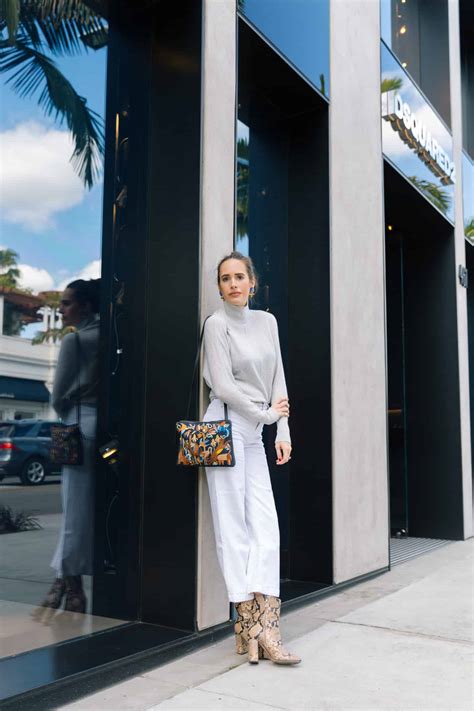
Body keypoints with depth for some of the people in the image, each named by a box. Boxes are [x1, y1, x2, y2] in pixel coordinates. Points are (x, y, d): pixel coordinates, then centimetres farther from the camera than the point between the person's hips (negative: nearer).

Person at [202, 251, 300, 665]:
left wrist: (283, 432, 6)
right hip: (227, 426, -6)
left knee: (266, 526, -2)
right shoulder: (217, 323, -2)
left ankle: (263, 627, -3)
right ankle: (249, 623, 1)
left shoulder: (267, 321, 15)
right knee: (233, 526, -4)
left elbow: (277, 378, 13)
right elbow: (223, 385, -9)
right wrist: (266, 413, -2)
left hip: (254, 433, 6)